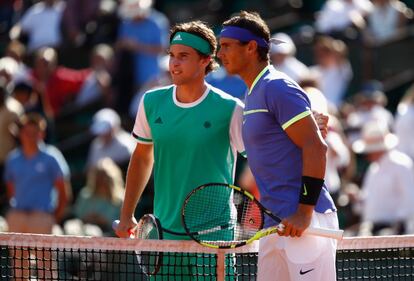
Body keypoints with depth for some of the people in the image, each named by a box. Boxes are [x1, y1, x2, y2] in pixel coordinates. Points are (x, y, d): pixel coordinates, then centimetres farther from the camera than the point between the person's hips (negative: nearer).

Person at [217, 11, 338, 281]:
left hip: (304, 223, -10)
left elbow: (316, 147, -17)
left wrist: (305, 211, -21)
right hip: (276, 225, 10)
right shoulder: (253, 94, 20)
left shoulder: (278, 88, -10)